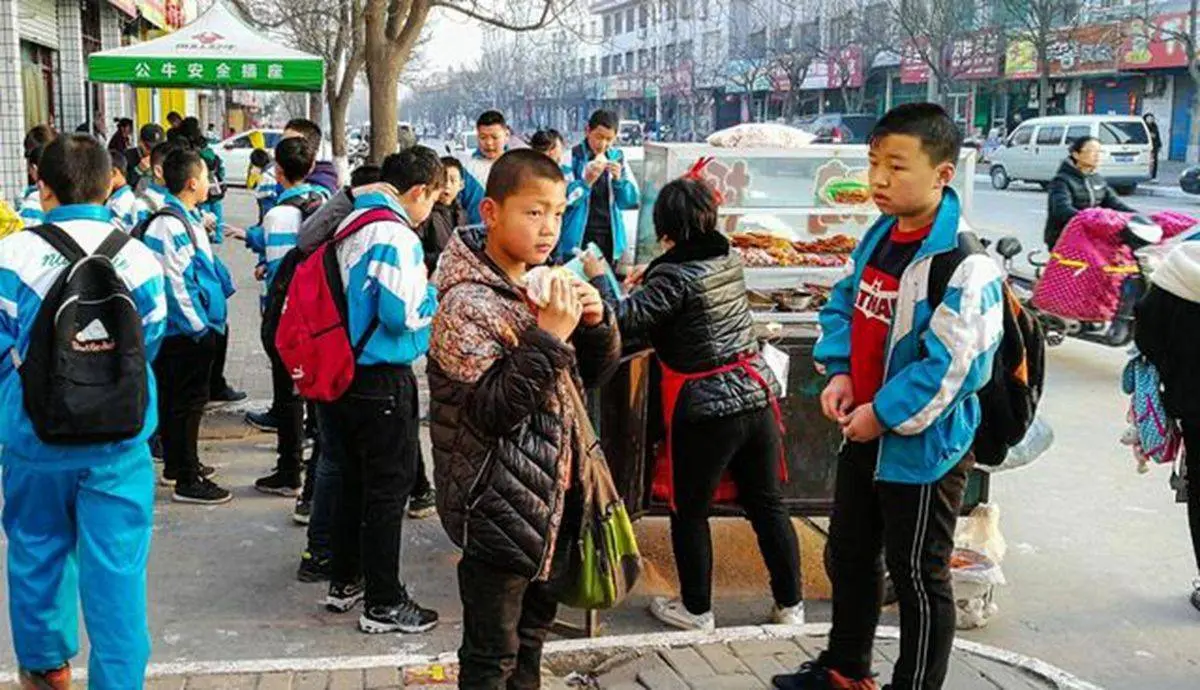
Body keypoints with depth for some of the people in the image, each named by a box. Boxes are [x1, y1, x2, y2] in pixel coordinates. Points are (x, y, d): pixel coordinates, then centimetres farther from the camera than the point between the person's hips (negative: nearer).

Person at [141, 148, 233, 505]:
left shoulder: (187, 217, 14)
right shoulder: (172, 224, -19)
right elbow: (176, 282, -22)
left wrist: (204, 324, 20)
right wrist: (198, 327, -18)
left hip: (188, 329, 11)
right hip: (185, 331, -11)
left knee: (176, 398, 19)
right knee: (187, 401, -5)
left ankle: (177, 464, 32)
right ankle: (187, 480, 1)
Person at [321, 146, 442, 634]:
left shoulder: (351, 223, 9)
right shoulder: (397, 237, -19)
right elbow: (403, 313, -25)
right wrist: (436, 293, -6)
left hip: (343, 371, 9)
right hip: (382, 380, -9)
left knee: (353, 480, 20)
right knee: (389, 488, 1)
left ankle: (344, 582, 31)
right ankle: (383, 603, 9)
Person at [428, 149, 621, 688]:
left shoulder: (545, 284, 6)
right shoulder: (467, 304, -18)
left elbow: (591, 376, 13)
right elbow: (490, 411, -25)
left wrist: (596, 323, -6)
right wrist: (548, 337, -29)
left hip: (552, 496, 8)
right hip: (500, 509, -8)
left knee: (531, 630, 23)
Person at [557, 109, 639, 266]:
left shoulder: (618, 158, 8)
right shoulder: (572, 157, -4)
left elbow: (632, 201, 6)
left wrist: (619, 179, -11)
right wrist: (586, 181, -24)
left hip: (610, 238, 4)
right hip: (577, 239, -4)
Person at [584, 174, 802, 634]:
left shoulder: (676, 275, -15)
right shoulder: (727, 258, 7)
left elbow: (624, 322, -20)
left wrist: (599, 279, -7)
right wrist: (646, 282, 18)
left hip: (706, 409, -7)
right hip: (757, 394, 7)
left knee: (689, 512, 11)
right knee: (767, 504, 16)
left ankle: (696, 609, 23)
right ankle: (789, 604, 26)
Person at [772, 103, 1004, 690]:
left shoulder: (962, 265, -24)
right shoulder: (879, 237, 4)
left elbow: (949, 366, -27)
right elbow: (845, 305, 15)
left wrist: (884, 414, -20)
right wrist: (839, 372, -1)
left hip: (922, 447, -9)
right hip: (864, 435, 9)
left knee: (918, 577, 8)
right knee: (848, 555, 24)